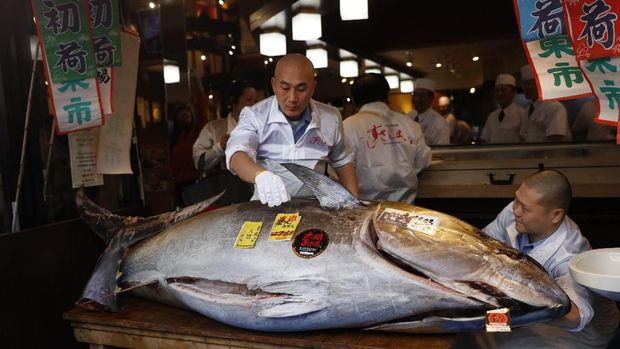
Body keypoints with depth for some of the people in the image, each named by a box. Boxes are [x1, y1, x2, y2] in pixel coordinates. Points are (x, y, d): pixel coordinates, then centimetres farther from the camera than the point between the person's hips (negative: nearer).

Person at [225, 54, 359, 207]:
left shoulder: (331, 118, 0)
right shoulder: (254, 115, -9)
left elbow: (343, 163, 13)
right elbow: (237, 155, -25)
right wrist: (261, 175, -46)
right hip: (267, 205, -1)